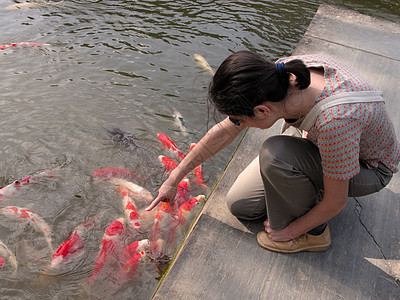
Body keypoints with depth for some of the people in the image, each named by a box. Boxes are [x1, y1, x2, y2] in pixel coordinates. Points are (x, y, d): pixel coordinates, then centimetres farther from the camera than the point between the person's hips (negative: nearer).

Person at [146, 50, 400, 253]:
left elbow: (335, 204, -28)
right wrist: (175, 178, -6)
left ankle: (313, 233, -9)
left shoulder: (333, 121, -43)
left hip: (369, 169, -5)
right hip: (318, 141, 5)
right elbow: (225, 132, -14)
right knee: (240, 206, -2)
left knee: (274, 153, -35)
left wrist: (290, 231, -11)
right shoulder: (280, 75, -24)